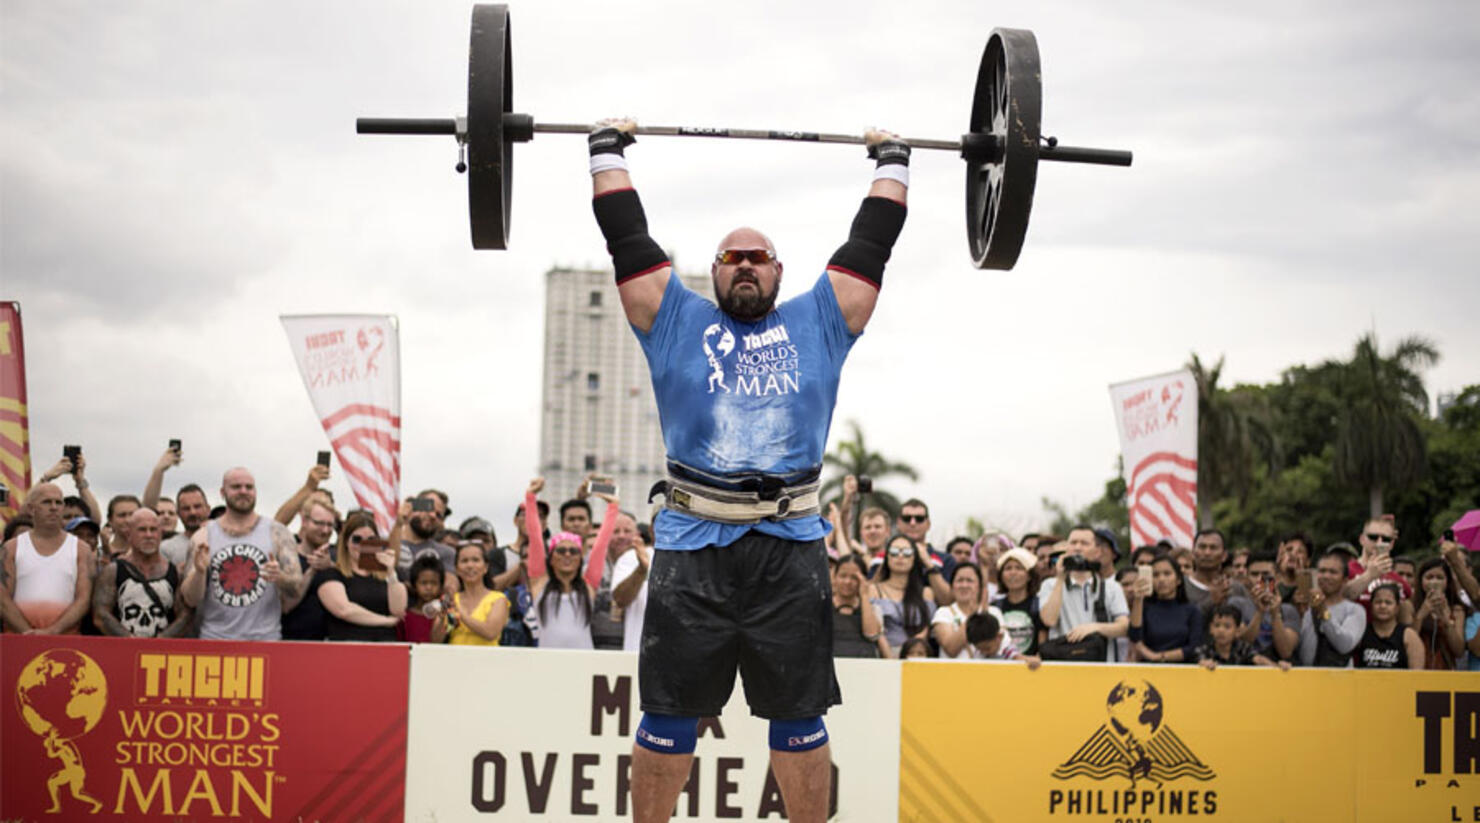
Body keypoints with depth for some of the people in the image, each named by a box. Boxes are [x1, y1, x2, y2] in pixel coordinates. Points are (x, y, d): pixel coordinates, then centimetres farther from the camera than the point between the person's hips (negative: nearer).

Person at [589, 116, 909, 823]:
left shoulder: (817, 324, 16)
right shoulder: (677, 321, 14)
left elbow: (870, 241, 20)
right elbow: (627, 235, 15)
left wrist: (892, 161, 27)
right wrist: (607, 150, 21)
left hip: (791, 551, 1)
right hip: (693, 550, -1)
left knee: (798, 718, 5)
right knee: (669, 716, 3)